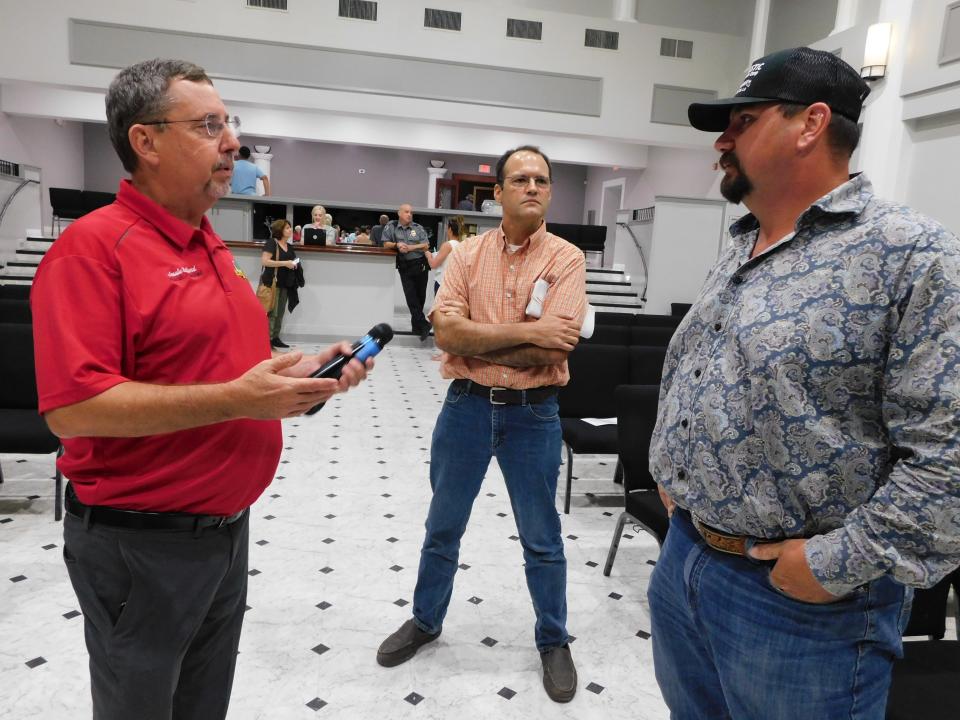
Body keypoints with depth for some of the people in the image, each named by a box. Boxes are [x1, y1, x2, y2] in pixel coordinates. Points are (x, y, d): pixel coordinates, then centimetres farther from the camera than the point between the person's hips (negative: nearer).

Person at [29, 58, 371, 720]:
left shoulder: (214, 248, 10)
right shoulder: (93, 246, -17)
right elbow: (73, 407, -25)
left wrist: (304, 370, 2)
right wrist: (235, 400, -27)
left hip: (227, 531, 8)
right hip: (140, 542, -7)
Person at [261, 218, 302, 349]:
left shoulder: (289, 246, 14)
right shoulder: (271, 243, -9)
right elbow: (264, 261, -18)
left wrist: (294, 264, 6)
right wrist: (284, 263, -19)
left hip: (285, 284, 8)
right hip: (272, 283, -8)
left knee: (280, 312, 9)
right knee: (271, 312, -8)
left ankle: (275, 338, 16)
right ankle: (266, 339, -3)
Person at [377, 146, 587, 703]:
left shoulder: (567, 259, -6)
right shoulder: (468, 253, 1)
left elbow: (554, 350, -18)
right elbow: (446, 329, -12)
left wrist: (473, 341, -13)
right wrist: (524, 330, -19)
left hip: (533, 413, -2)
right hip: (465, 406, 3)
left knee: (542, 539, 12)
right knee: (443, 526, 18)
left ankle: (554, 641, 34)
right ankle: (426, 620, 41)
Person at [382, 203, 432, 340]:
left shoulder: (418, 228, 6)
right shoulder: (391, 226, 6)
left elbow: (426, 245, 0)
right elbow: (386, 244, 5)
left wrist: (411, 247, -13)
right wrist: (397, 244, -14)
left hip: (420, 265, 1)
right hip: (404, 267, 0)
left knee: (420, 296, 6)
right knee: (411, 298, -8)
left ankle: (416, 324, 22)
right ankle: (424, 325, -7)